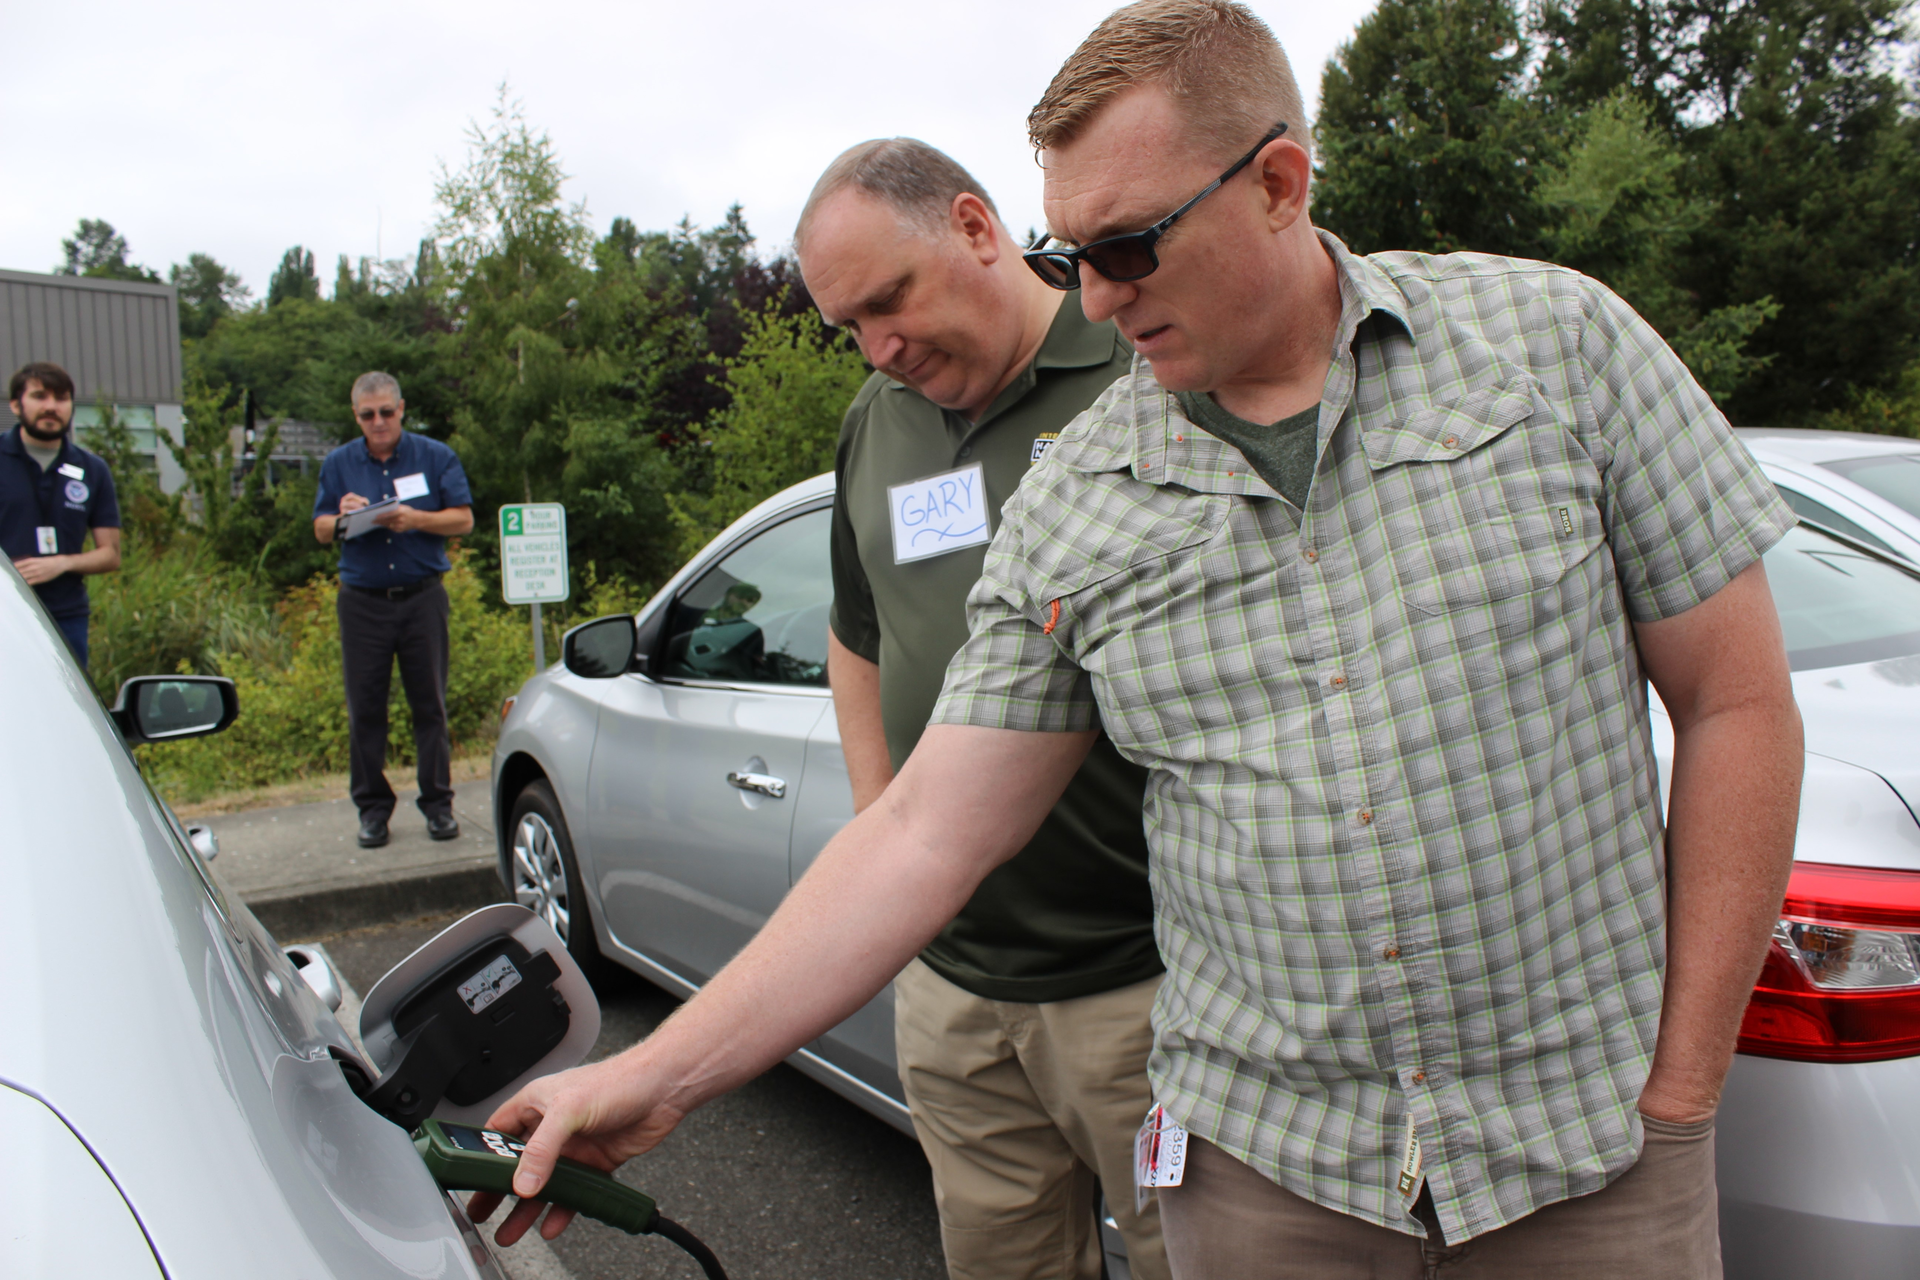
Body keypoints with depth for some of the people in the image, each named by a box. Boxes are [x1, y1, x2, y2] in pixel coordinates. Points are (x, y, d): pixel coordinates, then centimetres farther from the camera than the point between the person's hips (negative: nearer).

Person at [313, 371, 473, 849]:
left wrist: (416, 519, -16)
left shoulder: (436, 457, 5)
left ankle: (438, 803, 10)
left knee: (430, 704, 2)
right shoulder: (338, 464, 10)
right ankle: (372, 807, 13)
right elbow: (320, 529, 13)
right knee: (364, 709, 3)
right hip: (362, 602, 2)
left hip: (422, 598, -2)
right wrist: (341, 518, -10)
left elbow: (463, 519, 1)